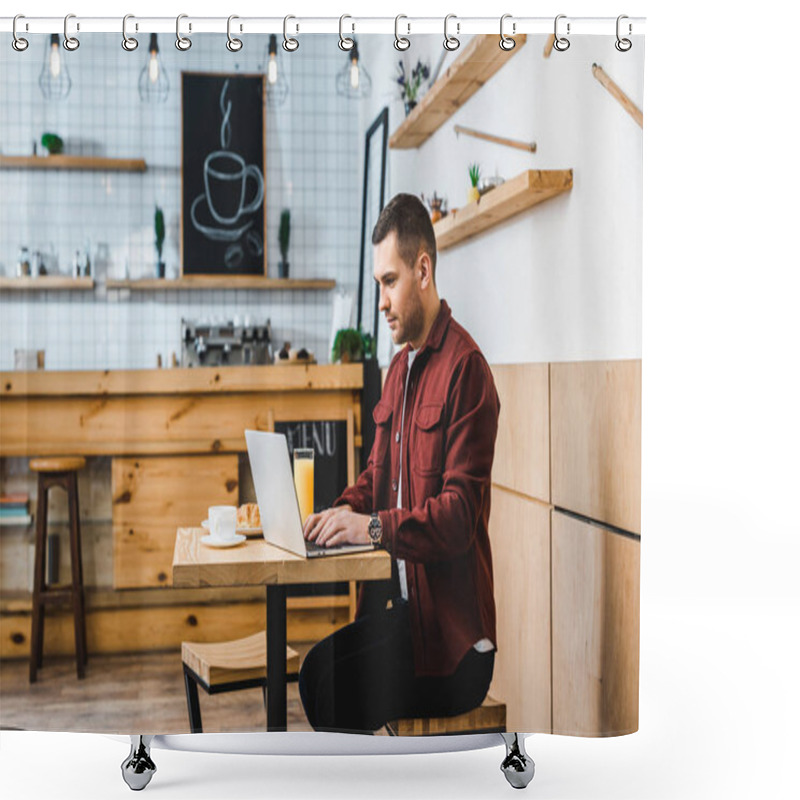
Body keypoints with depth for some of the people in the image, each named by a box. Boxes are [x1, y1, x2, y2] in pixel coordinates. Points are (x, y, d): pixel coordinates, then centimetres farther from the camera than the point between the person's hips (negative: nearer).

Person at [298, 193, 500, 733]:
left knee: (334, 683, -21)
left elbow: (459, 512, -20)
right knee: (316, 670, -9)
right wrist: (346, 510, 3)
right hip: (397, 603, 8)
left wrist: (374, 527, -26)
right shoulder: (399, 368, 16)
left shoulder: (465, 366, -14)